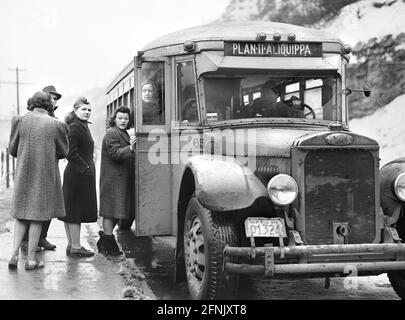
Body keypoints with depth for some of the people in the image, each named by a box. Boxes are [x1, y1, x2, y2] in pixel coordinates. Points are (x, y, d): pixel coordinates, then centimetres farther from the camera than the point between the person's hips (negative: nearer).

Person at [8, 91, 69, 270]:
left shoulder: (19, 121, -4)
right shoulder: (56, 125, -8)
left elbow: (12, 149, 3)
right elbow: (63, 152, 2)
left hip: (23, 174, 2)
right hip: (45, 175, -2)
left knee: (21, 216, 15)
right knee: (38, 216, 6)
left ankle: (14, 254, 5)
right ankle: (31, 259, 9)